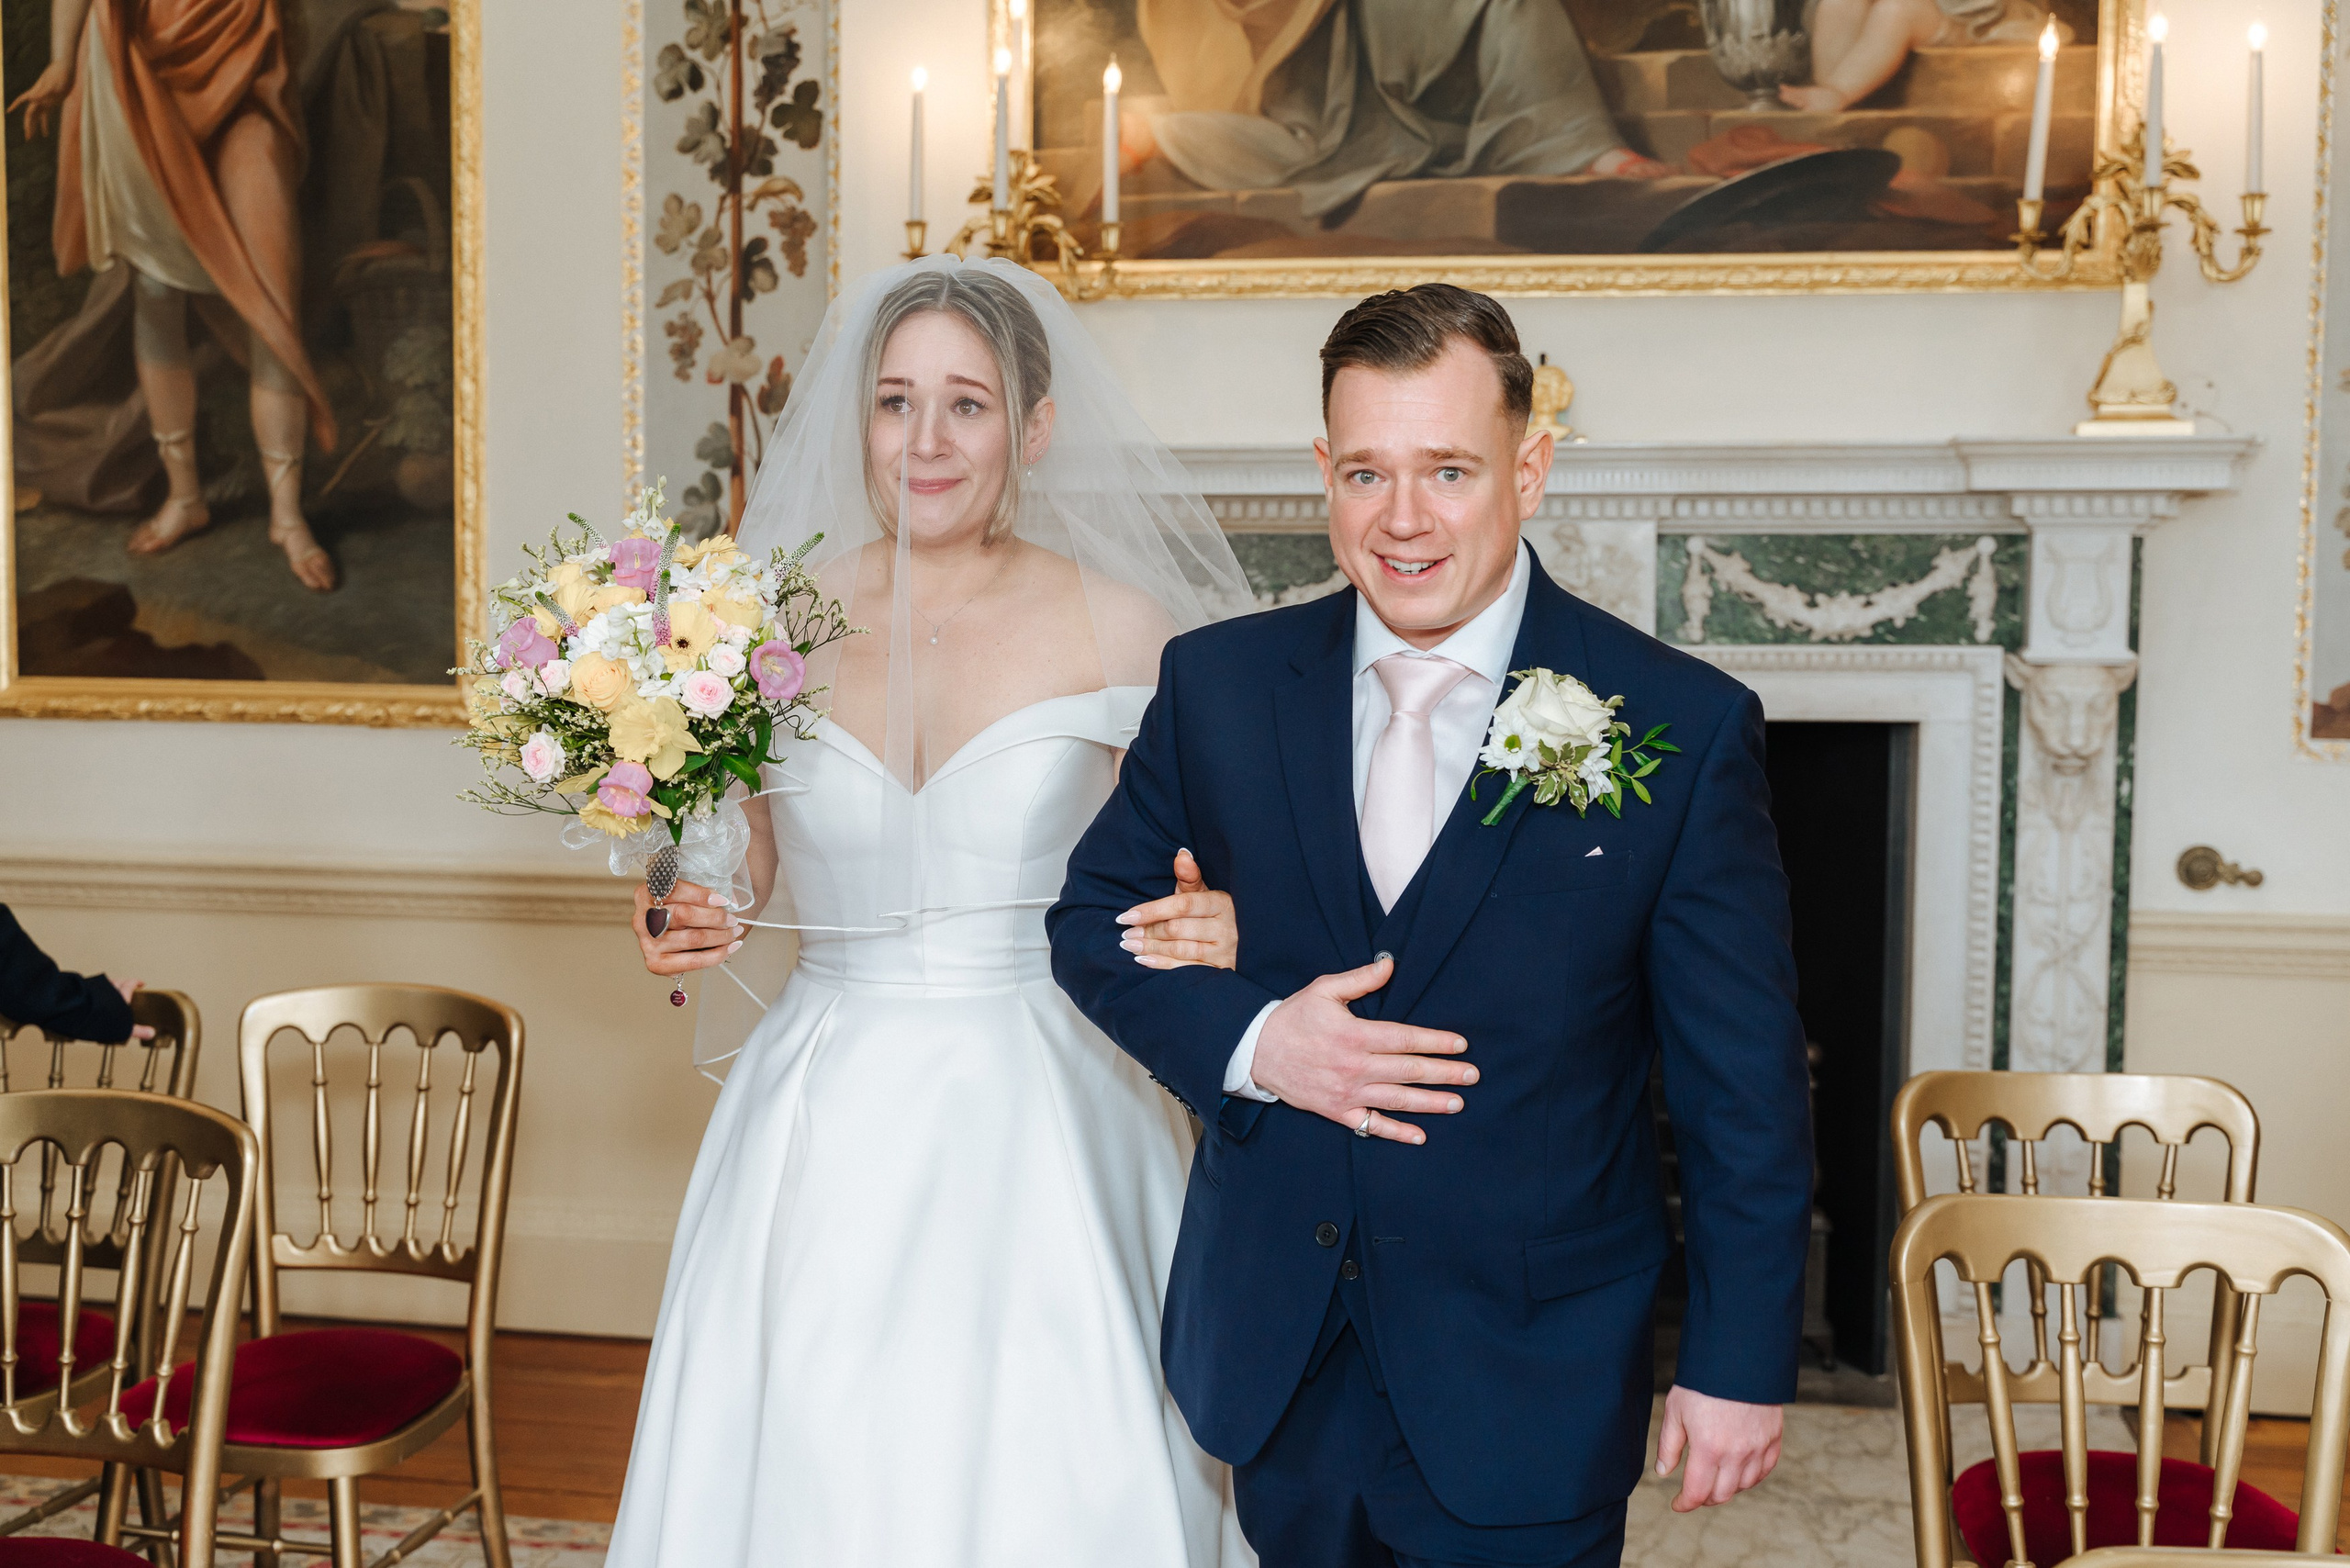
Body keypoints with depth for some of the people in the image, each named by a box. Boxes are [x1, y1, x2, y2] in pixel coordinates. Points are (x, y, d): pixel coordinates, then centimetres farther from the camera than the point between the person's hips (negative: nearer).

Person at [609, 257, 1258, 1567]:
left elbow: (1178, 884, 4)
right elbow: (735, 880, 13)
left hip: (1040, 1131, -2)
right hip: (827, 1135, 2)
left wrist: (1210, 930, -17)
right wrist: (685, 930, -8)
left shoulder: (1124, 630, -4)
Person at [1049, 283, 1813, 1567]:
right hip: (1274, 1363, 3)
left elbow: (1744, 1088, -6)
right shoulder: (1219, 683, -3)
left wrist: (1740, 1364, -4)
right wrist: (1246, 1041, -12)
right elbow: (1091, 916, 6)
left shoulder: (1681, 726, -11)